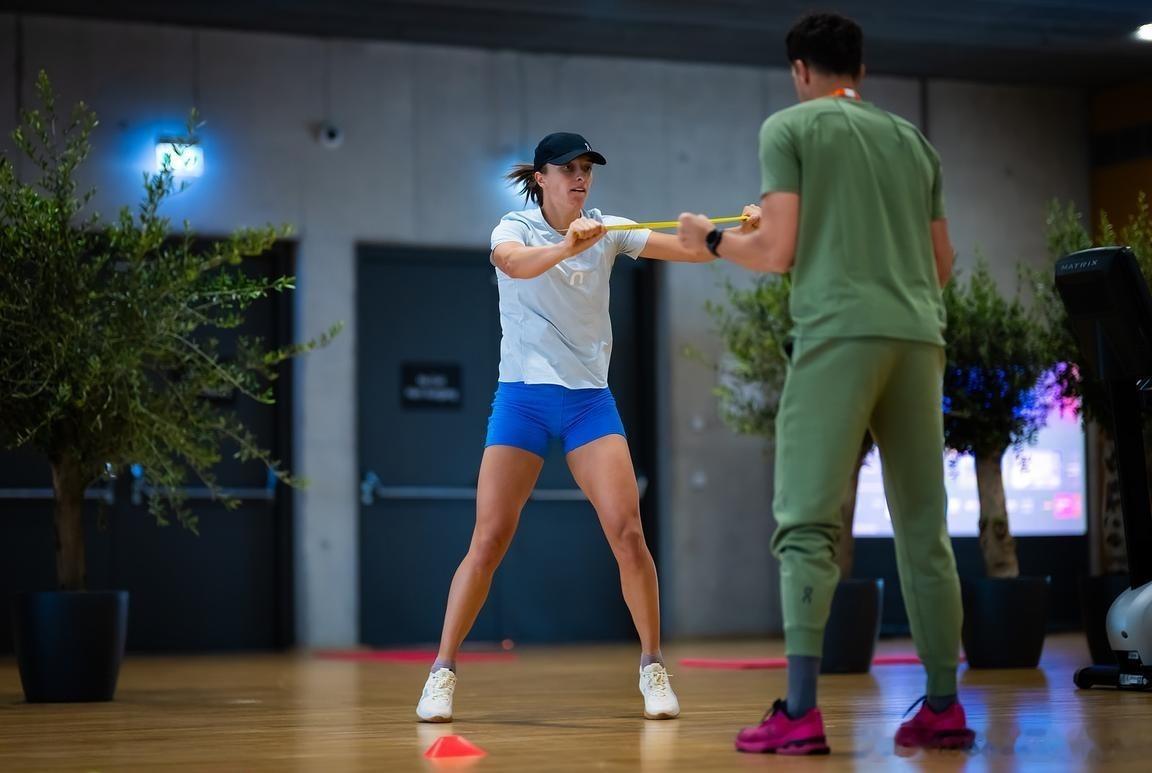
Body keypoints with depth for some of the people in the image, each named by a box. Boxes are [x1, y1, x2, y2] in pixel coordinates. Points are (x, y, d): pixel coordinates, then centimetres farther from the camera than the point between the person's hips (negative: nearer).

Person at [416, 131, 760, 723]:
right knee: (489, 540, -6)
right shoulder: (514, 229, -4)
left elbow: (691, 248, -9)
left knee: (626, 530, -11)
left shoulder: (607, 231, 3)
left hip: (590, 400, 2)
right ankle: (442, 671, 3)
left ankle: (652, 666, 1)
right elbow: (515, 263, -30)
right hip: (522, 400, -2)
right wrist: (566, 247, -49)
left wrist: (735, 233, -29)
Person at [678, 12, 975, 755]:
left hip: (839, 332, -5)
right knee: (925, 529, 9)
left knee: (808, 525, -7)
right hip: (919, 335, 5)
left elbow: (779, 253, -2)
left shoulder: (790, 127, 5)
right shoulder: (914, 140, 20)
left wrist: (711, 237, 16)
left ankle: (800, 712, -15)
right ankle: (944, 707, 9)